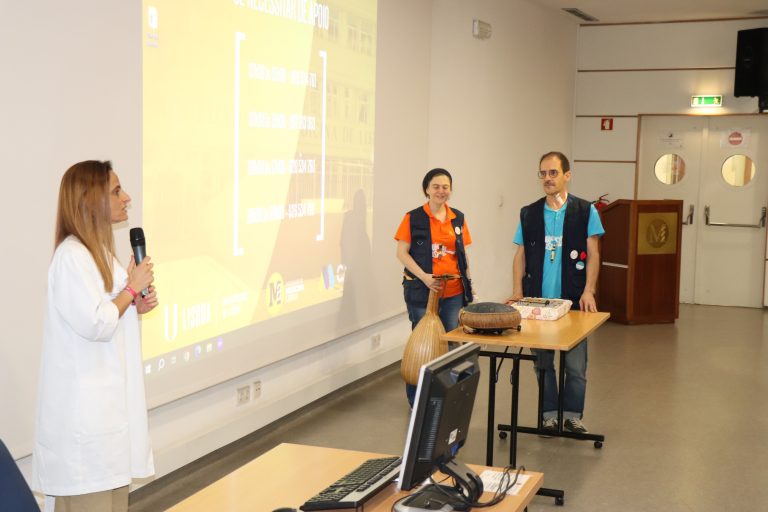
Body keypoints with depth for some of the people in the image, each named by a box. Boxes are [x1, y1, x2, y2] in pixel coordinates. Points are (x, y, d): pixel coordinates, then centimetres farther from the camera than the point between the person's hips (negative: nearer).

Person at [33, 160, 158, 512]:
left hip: (110, 395, 10)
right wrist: (132, 288, -10)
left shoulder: (100, 251, 13)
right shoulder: (71, 256, -18)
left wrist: (136, 305, 5)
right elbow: (96, 325, -22)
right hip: (85, 404, -10)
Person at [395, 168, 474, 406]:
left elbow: (462, 254, 15)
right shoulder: (413, 218, -4)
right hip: (422, 291, -3)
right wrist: (424, 277, -18)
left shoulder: (458, 219, 9)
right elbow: (402, 253, -7)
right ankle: (417, 399, 15)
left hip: (454, 292, 4)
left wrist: (468, 283, 7)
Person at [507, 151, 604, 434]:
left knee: (575, 364, 3)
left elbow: (593, 255, -1)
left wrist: (588, 292, -11)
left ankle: (572, 415, 19)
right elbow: (520, 255, 9)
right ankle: (549, 414, 21)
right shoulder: (529, 214, 7)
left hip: (573, 301, -2)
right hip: (538, 301, 2)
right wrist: (517, 291, -2)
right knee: (542, 361, 9)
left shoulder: (585, 211, 0)